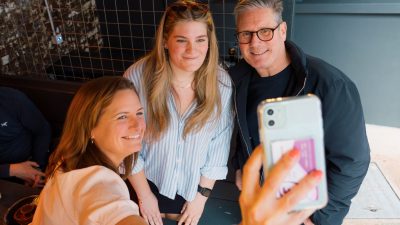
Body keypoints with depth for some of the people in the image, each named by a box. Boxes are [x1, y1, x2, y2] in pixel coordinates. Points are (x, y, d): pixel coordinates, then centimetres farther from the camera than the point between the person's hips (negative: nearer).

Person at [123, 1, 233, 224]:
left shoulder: (222, 83, -18)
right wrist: (144, 195, -7)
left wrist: (202, 194, -5)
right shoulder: (138, 76, -23)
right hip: (148, 183, -1)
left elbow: (220, 143, -10)